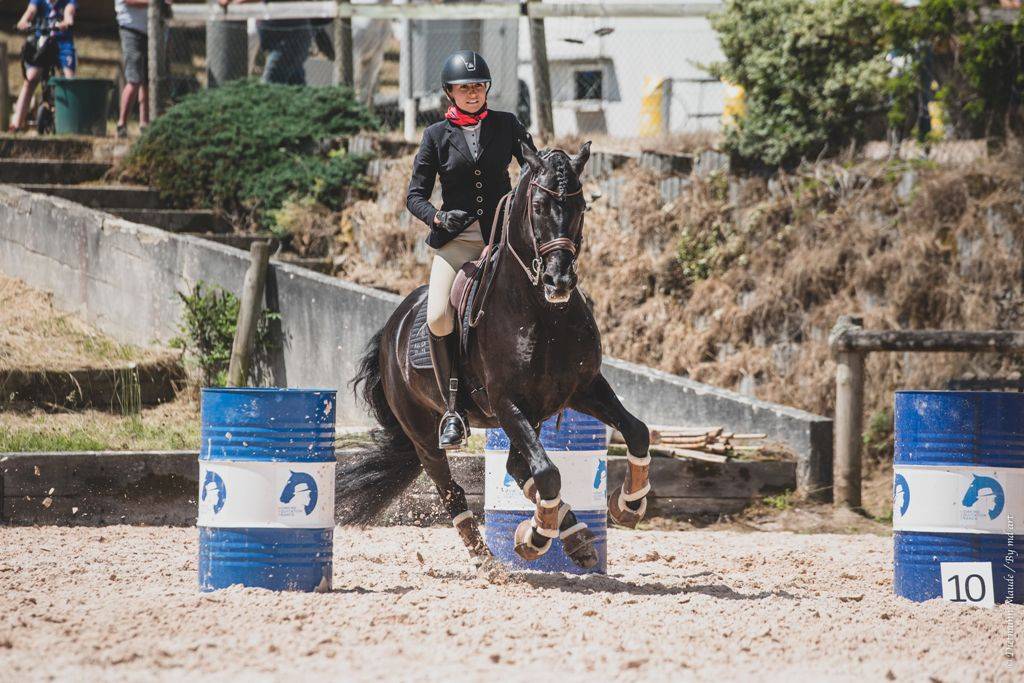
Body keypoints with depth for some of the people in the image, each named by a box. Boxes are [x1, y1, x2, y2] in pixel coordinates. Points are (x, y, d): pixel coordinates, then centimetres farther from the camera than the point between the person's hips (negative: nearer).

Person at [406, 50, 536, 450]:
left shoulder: (506, 125, 10)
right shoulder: (437, 135, 8)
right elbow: (415, 195, 7)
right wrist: (438, 217, -13)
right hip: (455, 238, 0)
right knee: (438, 318, -21)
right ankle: (452, 410, -12)